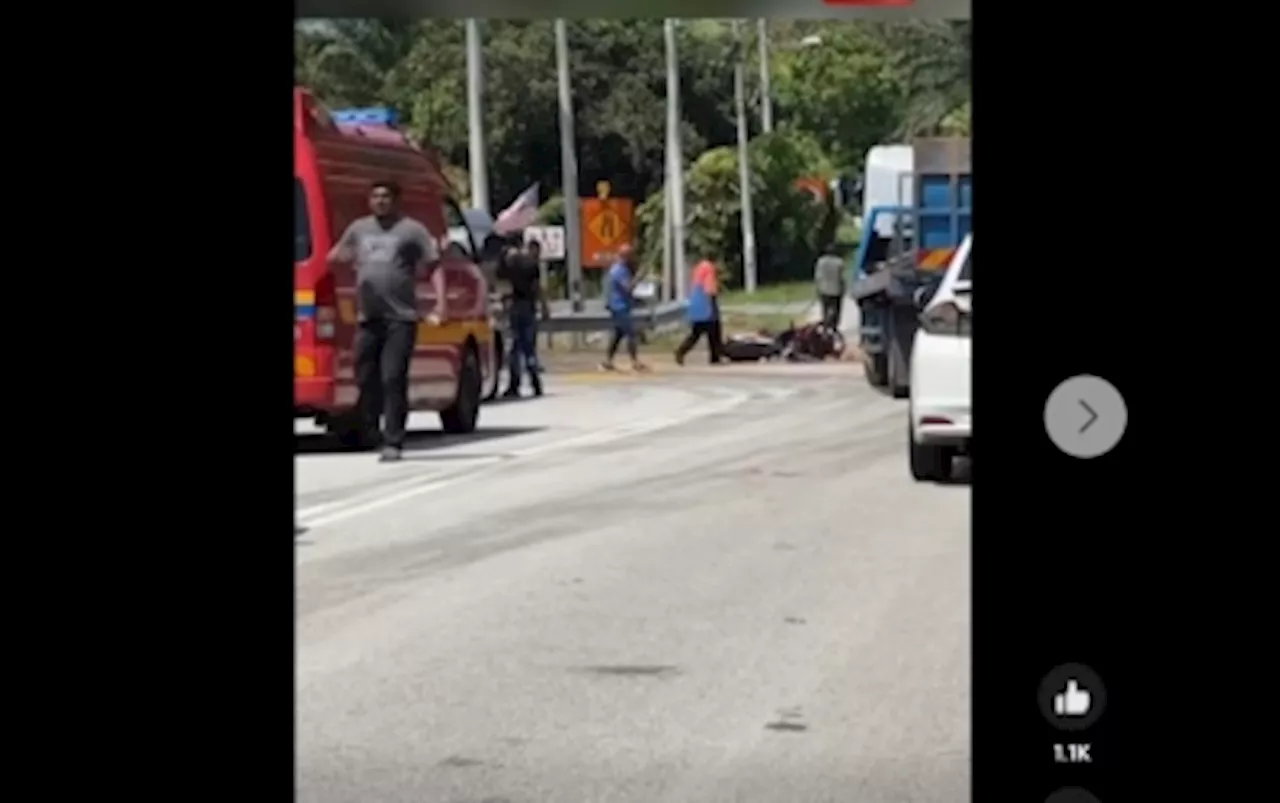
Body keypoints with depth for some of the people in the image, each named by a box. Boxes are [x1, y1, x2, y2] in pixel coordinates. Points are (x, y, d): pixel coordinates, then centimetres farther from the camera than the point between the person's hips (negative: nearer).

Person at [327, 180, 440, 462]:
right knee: (366, 380, 7)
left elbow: (434, 266, 1)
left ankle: (393, 442, -8)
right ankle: (368, 435, 20)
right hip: (367, 319, 4)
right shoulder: (358, 229, 15)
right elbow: (335, 257, 26)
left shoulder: (412, 230, 3)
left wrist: (440, 302, -11)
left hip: (400, 319, -4)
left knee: (393, 380, -10)